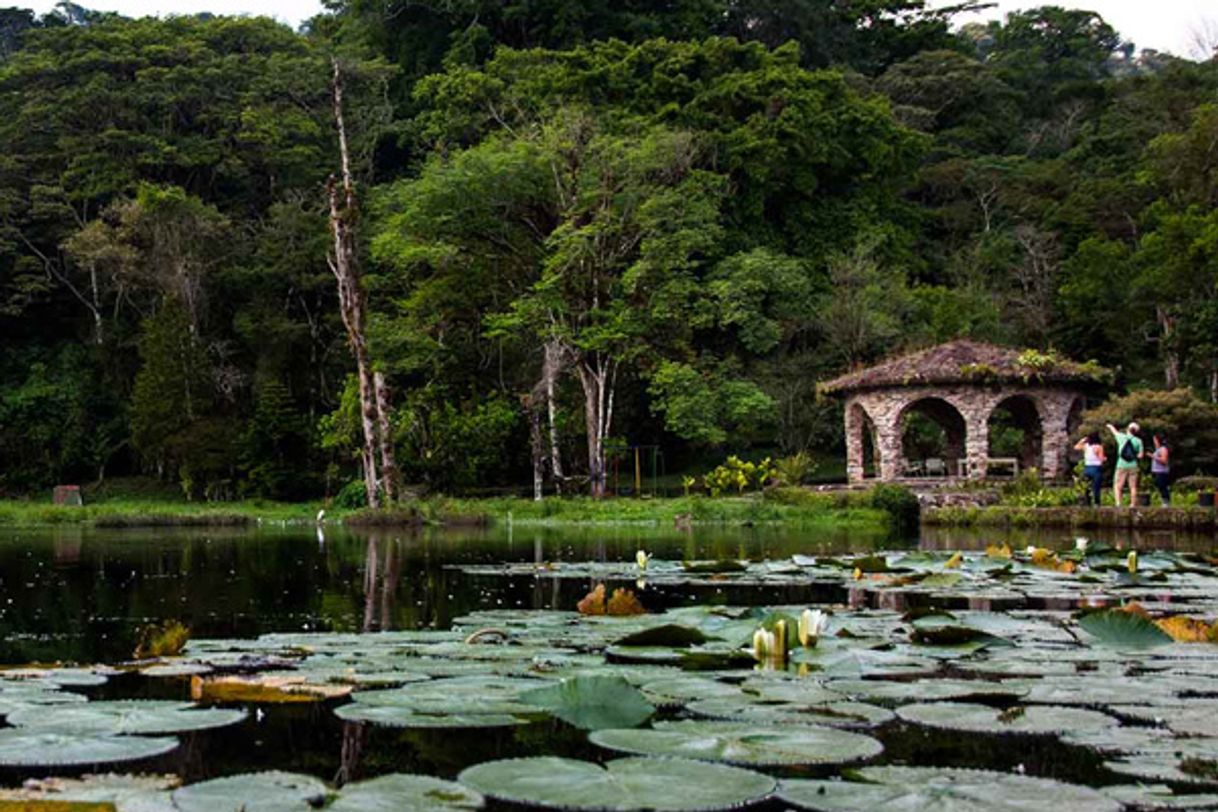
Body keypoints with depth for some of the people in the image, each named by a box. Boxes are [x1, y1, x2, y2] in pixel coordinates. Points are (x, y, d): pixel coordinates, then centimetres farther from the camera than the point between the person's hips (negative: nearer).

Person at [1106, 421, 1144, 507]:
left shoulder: (1122, 437, 0)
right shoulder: (1138, 441, 0)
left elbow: (1115, 431, 22)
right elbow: (1140, 455, -3)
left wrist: (1110, 426, 43)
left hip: (1122, 465, -1)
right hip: (1133, 466, 1)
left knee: (1117, 486, 0)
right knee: (1133, 487, 7)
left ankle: (1118, 503, -14)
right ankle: (1133, 505, 6)